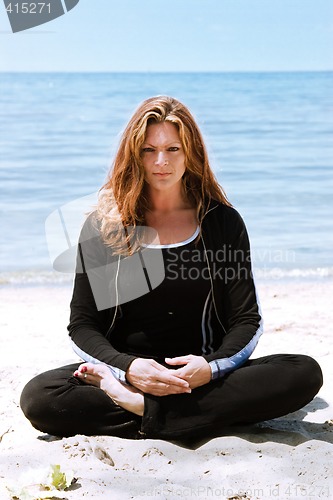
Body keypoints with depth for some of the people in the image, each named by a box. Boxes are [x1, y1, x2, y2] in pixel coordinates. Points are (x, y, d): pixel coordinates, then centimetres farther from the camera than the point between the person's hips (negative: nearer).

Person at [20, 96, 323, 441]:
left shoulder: (222, 221, 6)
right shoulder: (102, 225, 4)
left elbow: (247, 320, 3)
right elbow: (82, 325, 2)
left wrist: (211, 366, -18)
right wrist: (127, 367, -19)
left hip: (203, 380, 1)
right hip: (125, 370, -1)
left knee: (305, 374, -25)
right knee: (37, 397, -29)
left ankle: (145, 411, -27)